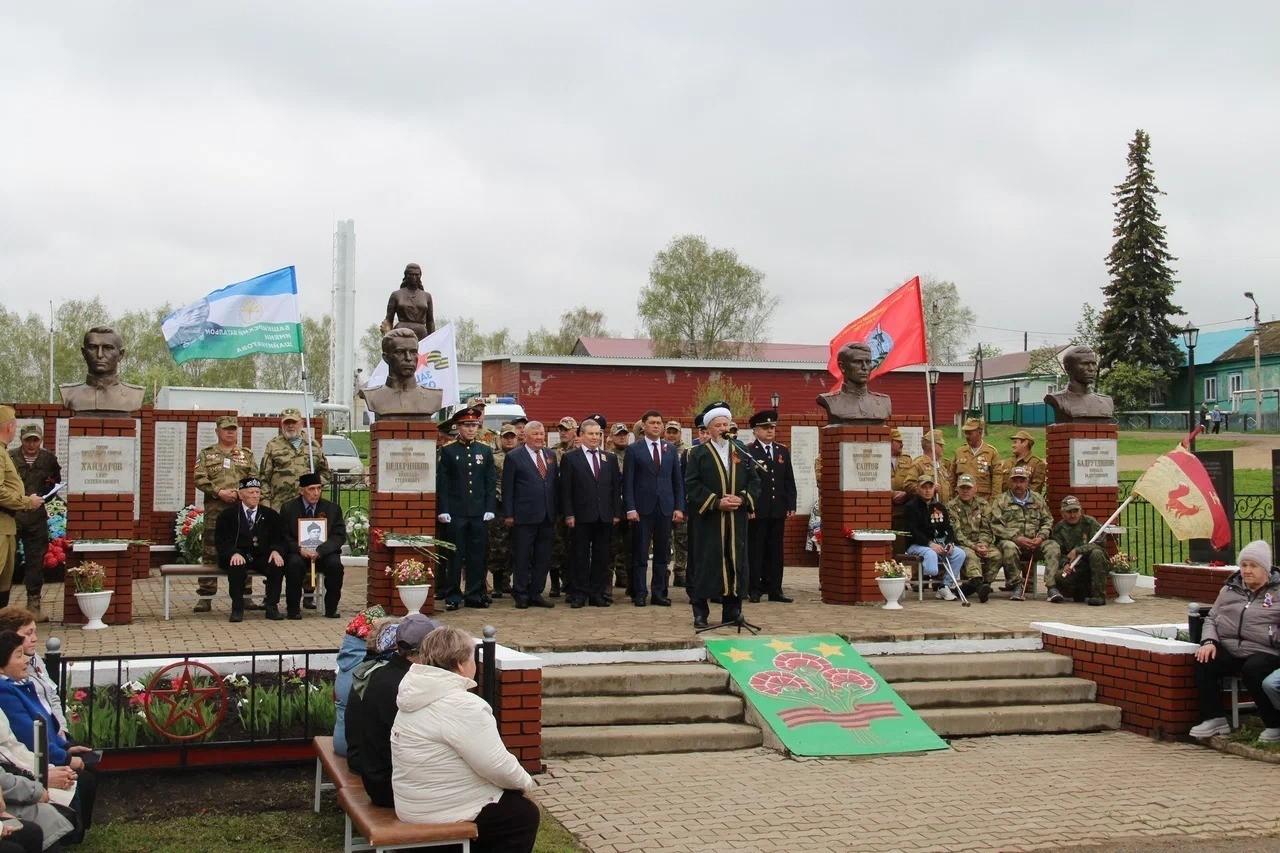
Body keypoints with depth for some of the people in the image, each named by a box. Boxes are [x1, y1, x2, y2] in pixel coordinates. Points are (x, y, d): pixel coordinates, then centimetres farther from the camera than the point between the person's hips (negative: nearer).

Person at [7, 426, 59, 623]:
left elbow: (57, 485, 16)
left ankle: (34, 604, 14)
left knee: (36, 562, 6)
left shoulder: (49, 459, 6)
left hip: (37, 519, 2)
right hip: (11, 517, -2)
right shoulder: (9, 458, -2)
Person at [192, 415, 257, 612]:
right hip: (214, 509, -1)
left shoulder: (247, 455, 14)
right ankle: (206, 595, 3)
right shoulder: (206, 454, 11)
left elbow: (255, 480, 7)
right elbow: (200, 479, -1)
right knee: (211, 553, -2)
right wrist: (219, 492, -13)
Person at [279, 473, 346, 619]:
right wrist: (299, 549, -20)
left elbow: (340, 536, -2)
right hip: (298, 553, -1)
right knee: (294, 563, -34)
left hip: (323, 554, 1)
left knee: (335, 563, -30)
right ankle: (293, 609, -18)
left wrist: (319, 551, -18)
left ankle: (331, 608, -12)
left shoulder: (332, 508, 5)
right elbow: (283, 536, 0)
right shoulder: (288, 508, 3)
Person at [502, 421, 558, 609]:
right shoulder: (514, 458, -2)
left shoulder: (550, 456, 13)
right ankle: (521, 595, 9)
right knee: (521, 558, 1)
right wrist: (508, 514, -8)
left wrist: (557, 510, 11)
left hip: (547, 516, 5)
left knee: (543, 558, 8)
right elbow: (507, 488, -3)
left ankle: (536, 594, 16)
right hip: (524, 517, -5)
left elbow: (555, 484, 16)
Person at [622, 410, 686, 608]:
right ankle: (639, 594, 6)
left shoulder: (670, 450, 11)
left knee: (662, 554, 6)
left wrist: (679, 507, 3)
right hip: (642, 509, -3)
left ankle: (659, 593, 12)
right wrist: (630, 508, -10)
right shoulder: (634, 450, 1)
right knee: (640, 554, 0)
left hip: (665, 508, 3)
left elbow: (677, 481, 11)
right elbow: (628, 482, -2)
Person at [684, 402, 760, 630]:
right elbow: (691, 484, -5)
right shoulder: (698, 454, 3)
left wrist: (742, 499, -8)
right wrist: (716, 502, -14)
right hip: (708, 519, -3)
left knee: (736, 560, 5)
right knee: (705, 562, -3)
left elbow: (755, 482, 11)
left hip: (737, 519, 4)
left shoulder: (741, 453, 13)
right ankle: (700, 612, 4)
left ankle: (732, 610, 14)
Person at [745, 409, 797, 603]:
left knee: (775, 551, 7)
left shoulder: (783, 452, 14)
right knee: (755, 550, 0)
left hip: (778, 510, 5)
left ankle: (774, 589, 12)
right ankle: (754, 589, 5)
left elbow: (789, 481, 14)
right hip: (756, 511, -5)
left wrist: (791, 505, 7)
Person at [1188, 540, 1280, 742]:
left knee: (1252, 670, -34)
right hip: (1229, 650, 4)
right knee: (1204, 662, -22)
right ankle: (1214, 719, -10)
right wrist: (1209, 641, 0)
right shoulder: (1230, 589, 17)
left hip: (1263, 653, -4)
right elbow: (1212, 618, 18)